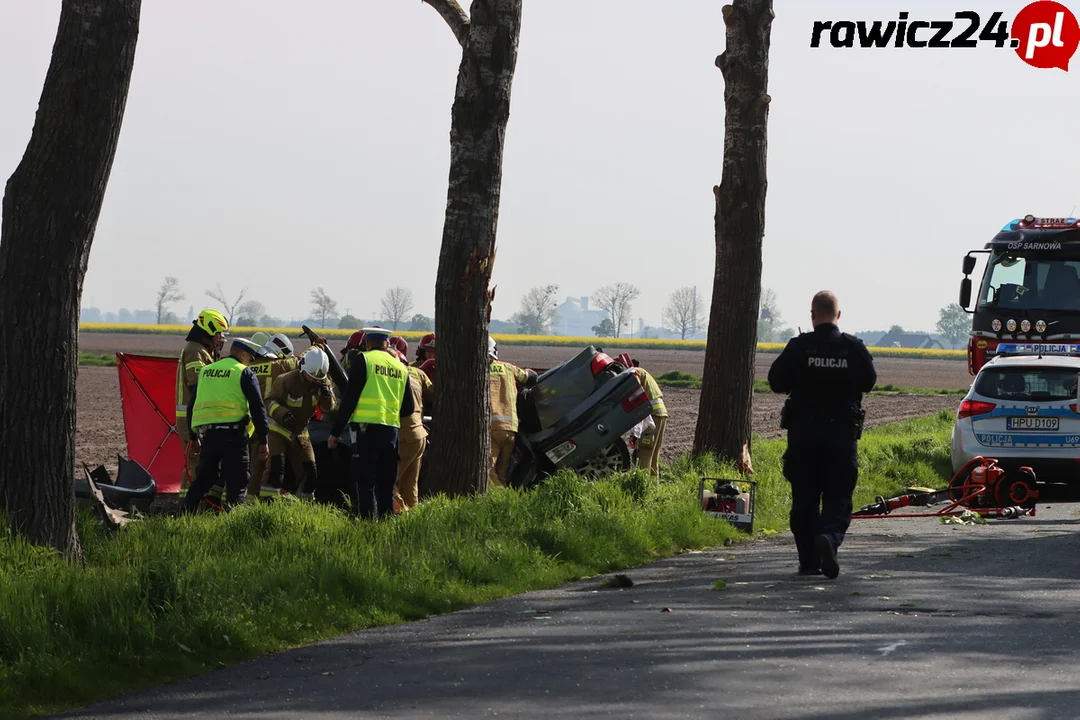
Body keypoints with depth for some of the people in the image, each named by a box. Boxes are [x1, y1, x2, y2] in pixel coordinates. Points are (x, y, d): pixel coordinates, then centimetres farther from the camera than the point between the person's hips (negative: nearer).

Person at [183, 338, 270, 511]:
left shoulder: (205, 371, 18)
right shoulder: (244, 373, 1)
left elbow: (192, 404, 21)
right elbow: (257, 407, -4)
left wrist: (193, 435, 27)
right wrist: (263, 440, -2)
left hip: (206, 432, 5)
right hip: (232, 431, -5)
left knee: (204, 477, 18)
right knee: (237, 481, 1)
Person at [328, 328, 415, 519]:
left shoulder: (363, 360, -1)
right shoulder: (400, 367, 15)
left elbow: (349, 398, -6)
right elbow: (408, 409, 18)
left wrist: (335, 432, -2)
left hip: (368, 429, -5)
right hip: (392, 430, 5)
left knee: (365, 484, -6)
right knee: (386, 486, 13)